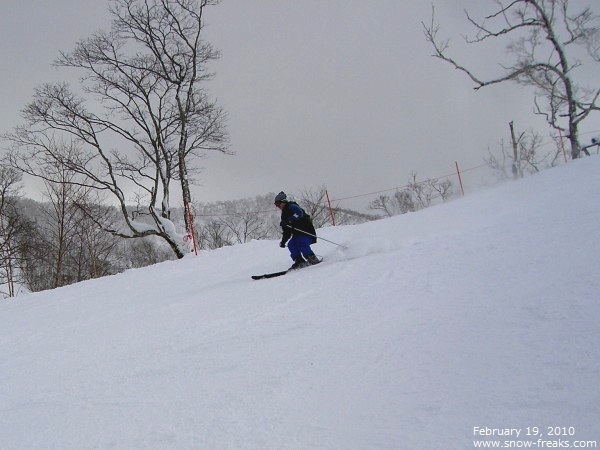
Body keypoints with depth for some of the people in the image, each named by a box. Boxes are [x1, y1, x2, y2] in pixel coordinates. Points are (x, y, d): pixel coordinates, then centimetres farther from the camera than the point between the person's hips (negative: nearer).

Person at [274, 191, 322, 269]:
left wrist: (288, 221, -42)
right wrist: (283, 241, 19)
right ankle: (299, 261, -17)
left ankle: (313, 259, -28)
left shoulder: (292, 207, -7)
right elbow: (286, 231, 27)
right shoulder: (284, 214, 21)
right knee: (291, 245, -14)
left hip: (306, 231, -8)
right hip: (297, 234, 9)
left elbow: (299, 214, -32)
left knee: (301, 243, -29)